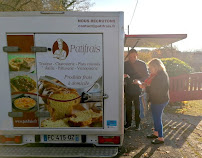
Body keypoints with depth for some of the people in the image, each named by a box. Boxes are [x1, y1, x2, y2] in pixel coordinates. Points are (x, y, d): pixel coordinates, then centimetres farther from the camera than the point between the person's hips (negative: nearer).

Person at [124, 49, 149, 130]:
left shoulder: (142, 64, -3)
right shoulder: (125, 64, 1)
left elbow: (146, 76, -2)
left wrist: (139, 81, -19)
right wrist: (124, 76, -16)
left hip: (138, 90, -2)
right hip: (128, 90, 2)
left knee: (137, 108, 9)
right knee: (128, 107, 11)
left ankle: (137, 124, 24)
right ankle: (128, 123, 27)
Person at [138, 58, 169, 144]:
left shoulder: (160, 76, -25)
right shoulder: (162, 73, 7)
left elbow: (155, 90, -27)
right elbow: (154, 85, 13)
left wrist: (145, 87, -13)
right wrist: (144, 84, -3)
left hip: (159, 101, -10)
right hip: (158, 100, 10)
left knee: (157, 118, 3)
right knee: (156, 117, 22)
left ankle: (160, 138, 18)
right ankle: (156, 133, 39)